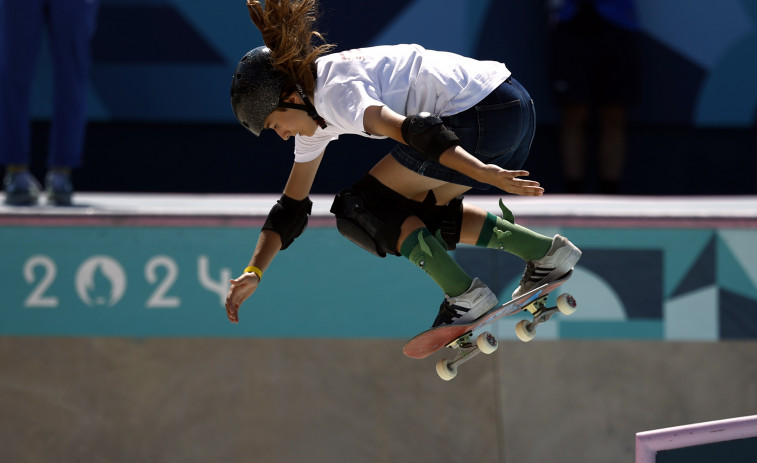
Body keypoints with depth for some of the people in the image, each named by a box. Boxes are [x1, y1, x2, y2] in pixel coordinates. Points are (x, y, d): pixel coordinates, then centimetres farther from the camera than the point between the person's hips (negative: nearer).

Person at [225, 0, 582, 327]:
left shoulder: (337, 92, -13)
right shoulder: (314, 113, 18)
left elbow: (413, 129, -28)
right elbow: (291, 207, 22)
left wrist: (483, 173, -37)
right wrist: (254, 273, 13)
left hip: (484, 114, -10)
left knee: (363, 208, -3)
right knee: (424, 210, 25)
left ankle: (465, 295, -5)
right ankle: (547, 253, 18)